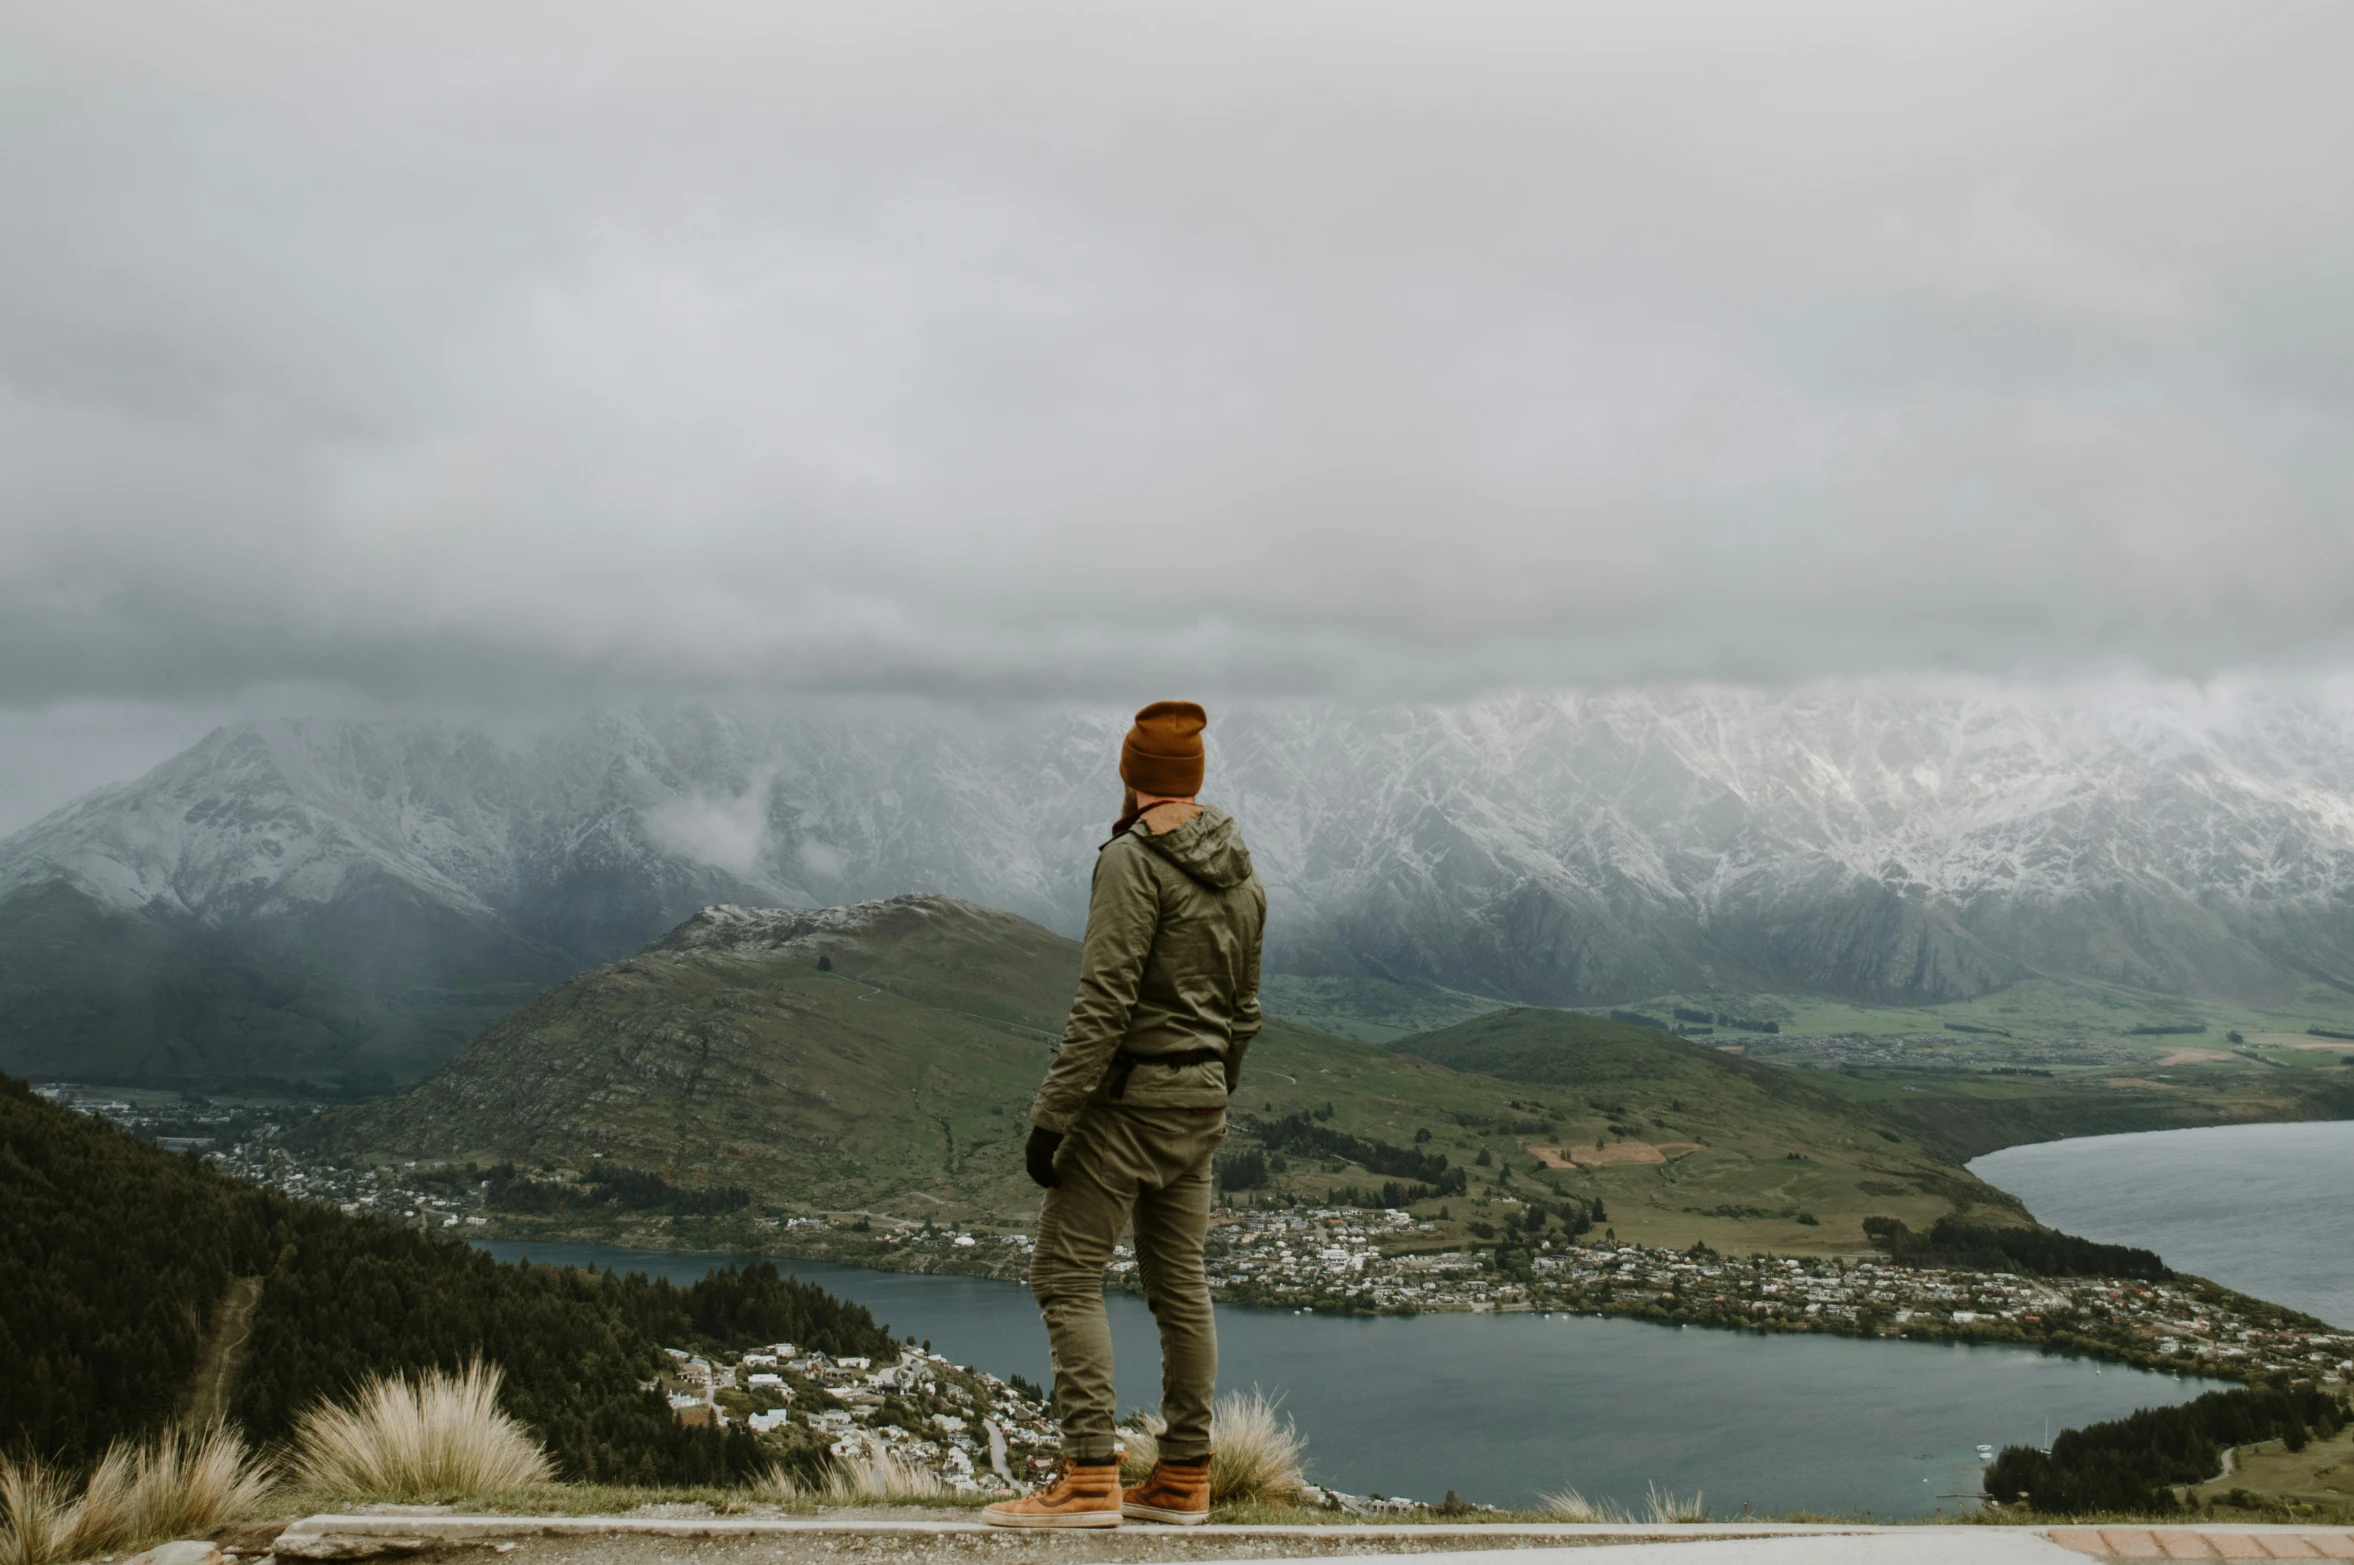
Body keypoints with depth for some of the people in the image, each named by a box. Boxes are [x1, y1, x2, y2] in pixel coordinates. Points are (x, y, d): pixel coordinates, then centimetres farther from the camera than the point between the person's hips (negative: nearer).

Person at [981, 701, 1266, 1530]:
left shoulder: (1133, 861, -15)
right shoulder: (1242, 876, 10)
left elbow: (1104, 1002, -21)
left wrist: (1052, 1114, -18)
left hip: (1130, 1095, -8)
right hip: (1202, 1096, 8)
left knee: (1066, 1275, -3)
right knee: (1179, 1284, 12)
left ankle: (1089, 1477, -7)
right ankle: (1183, 1478, 16)